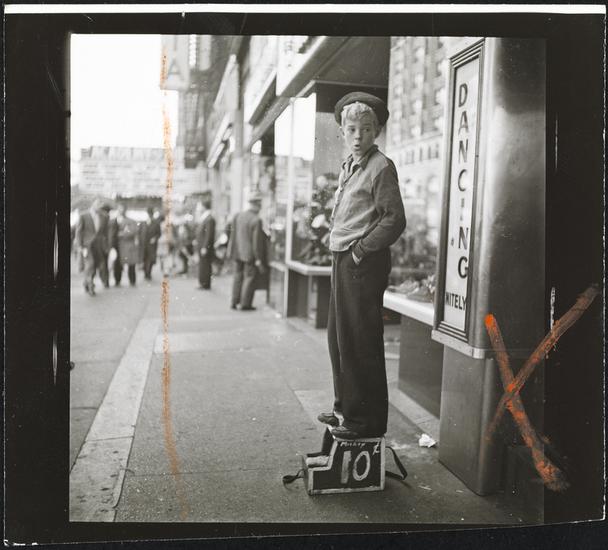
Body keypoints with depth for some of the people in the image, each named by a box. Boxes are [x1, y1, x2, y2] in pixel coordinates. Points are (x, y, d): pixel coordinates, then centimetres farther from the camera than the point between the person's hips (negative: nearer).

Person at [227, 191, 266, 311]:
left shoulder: (237, 216, 1)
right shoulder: (256, 220, -18)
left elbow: (233, 234, 8)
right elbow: (257, 241, -17)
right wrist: (258, 259, -12)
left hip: (238, 253, 6)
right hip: (250, 254, -6)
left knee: (238, 277, 16)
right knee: (249, 278, 4)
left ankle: (234, 302, 22)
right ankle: (245, 304, 7)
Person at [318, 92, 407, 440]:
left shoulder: (381, 167, -9)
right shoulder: (349, 167, 16)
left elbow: (394, 220, -15)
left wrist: (361, 249, -14)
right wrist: (340, 250, 12)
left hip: (364, 263, -9)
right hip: (343, 259, 9)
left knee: (361, 342, -4)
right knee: (339, 337, 15)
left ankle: (368, 419, 6)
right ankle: (346, 407, 29)